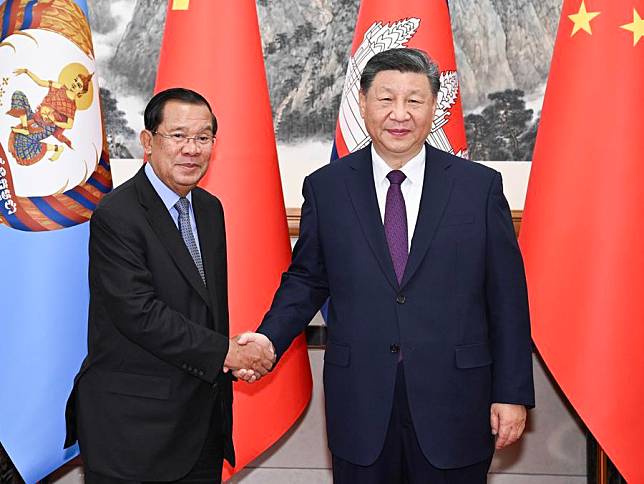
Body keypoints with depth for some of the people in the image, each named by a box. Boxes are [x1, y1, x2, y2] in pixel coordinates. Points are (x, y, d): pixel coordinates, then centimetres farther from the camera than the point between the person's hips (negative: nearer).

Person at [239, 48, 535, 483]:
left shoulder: (480, 186, -1)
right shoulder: (325, 188, 2)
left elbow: (506, 297, 0)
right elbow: (307, 279, 9)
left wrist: (513, 394, -1)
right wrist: (270, 337, -9)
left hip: (453, 403, 0)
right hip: (359, 404, 1)